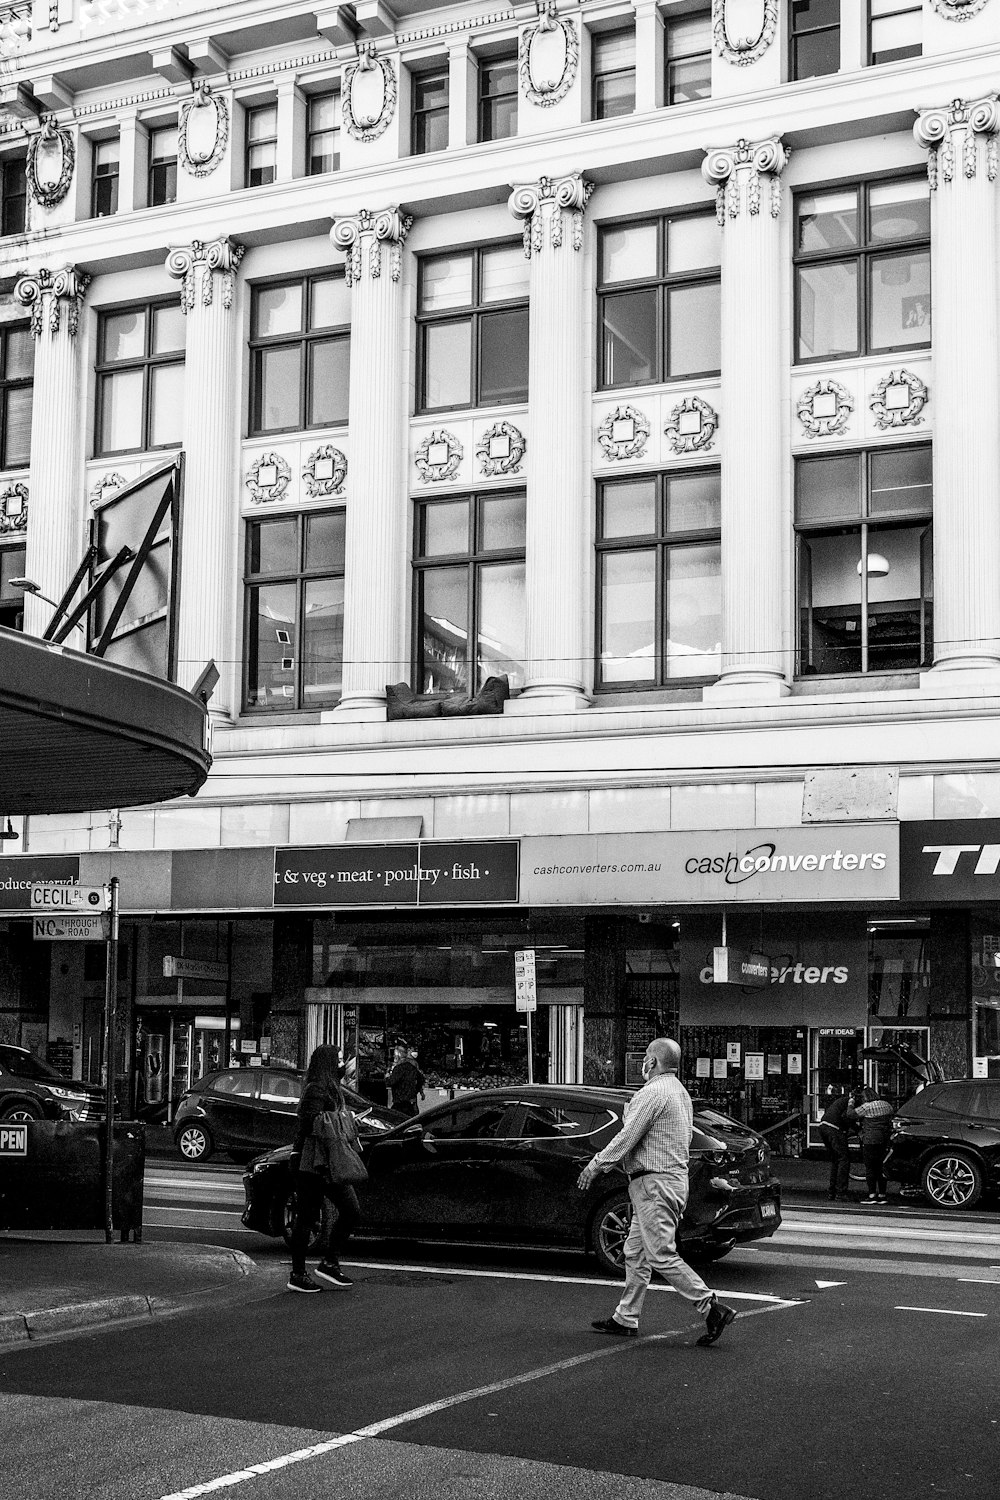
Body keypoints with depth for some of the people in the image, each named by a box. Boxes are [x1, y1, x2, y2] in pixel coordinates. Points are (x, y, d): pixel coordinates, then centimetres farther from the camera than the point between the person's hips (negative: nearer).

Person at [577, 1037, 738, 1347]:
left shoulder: (653, 1093, -16)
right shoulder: (679, 1092, 17)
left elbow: (627, 1138, -17)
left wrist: (595, 1166, -8)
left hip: (655, 1183, -10)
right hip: (674, 1176, 11)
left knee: (662, 1256, -9)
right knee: (635, 1253, 14)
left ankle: (712, 1308, -10)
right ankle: (626, 1319, 18)